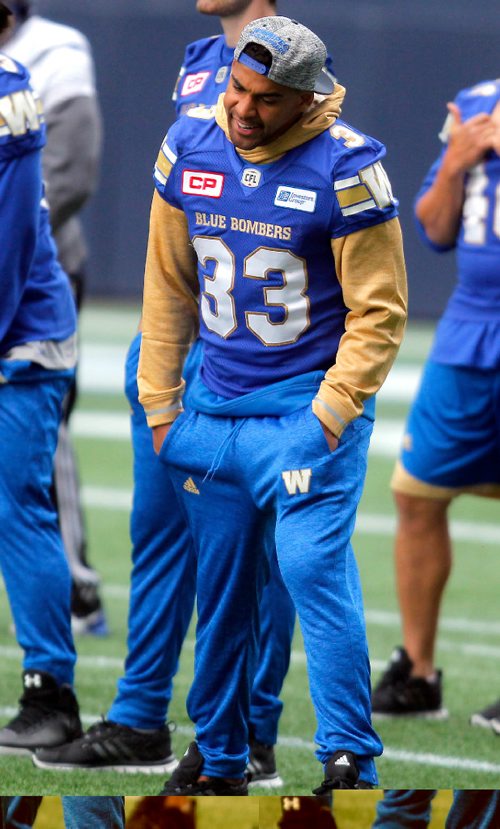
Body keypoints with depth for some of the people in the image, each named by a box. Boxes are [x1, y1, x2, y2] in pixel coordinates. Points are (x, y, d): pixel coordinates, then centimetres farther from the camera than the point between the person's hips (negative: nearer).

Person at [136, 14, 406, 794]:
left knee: (314, 569, -16)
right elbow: (168, 285, 12)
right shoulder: (189, 146, 1)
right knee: (219, 587, 11)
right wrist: (159, 406, 10)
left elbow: (379, 312, -9)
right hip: (215, 402, 5)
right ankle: (217, 758, 25)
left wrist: (329, 418, -15)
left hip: (310, 407, -5)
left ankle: (350, 762, -13)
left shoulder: (345, 167, -13)